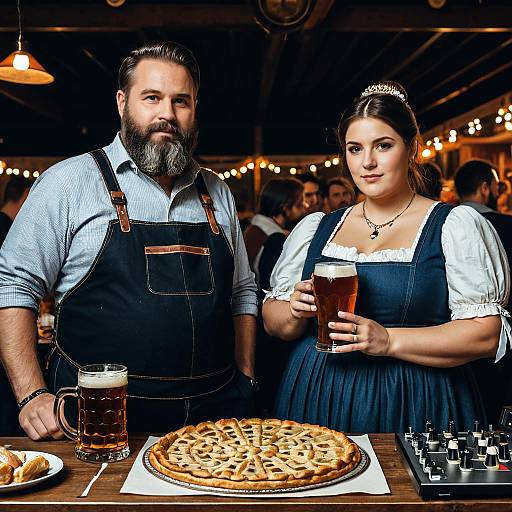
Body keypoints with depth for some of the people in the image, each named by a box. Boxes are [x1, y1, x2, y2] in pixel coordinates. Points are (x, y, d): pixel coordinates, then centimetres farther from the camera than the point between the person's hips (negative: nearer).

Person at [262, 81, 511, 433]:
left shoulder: (457, 226, -4)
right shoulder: (315, 229, 7)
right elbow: (273, 320, 11)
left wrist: (388, 341, -21)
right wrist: (297, 313, -13)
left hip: (413, 414, -3)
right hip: (316, 406, 3)